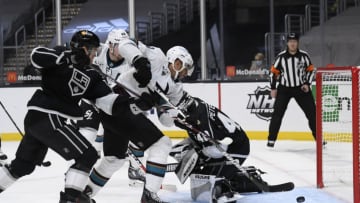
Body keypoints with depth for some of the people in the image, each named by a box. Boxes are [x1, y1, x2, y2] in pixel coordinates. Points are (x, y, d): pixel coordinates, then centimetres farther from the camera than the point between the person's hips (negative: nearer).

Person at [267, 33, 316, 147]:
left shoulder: (304, 56, -3)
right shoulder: (281, 57, -6)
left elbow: (311, 70, 5)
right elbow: (274, 72, 2)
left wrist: (307, 84, -7)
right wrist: (273, 88, 0)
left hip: (301, 88, 1)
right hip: (284, 88, -1)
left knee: (312, 112, 0)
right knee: (277, 113, -6)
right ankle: (271, 139, 3)